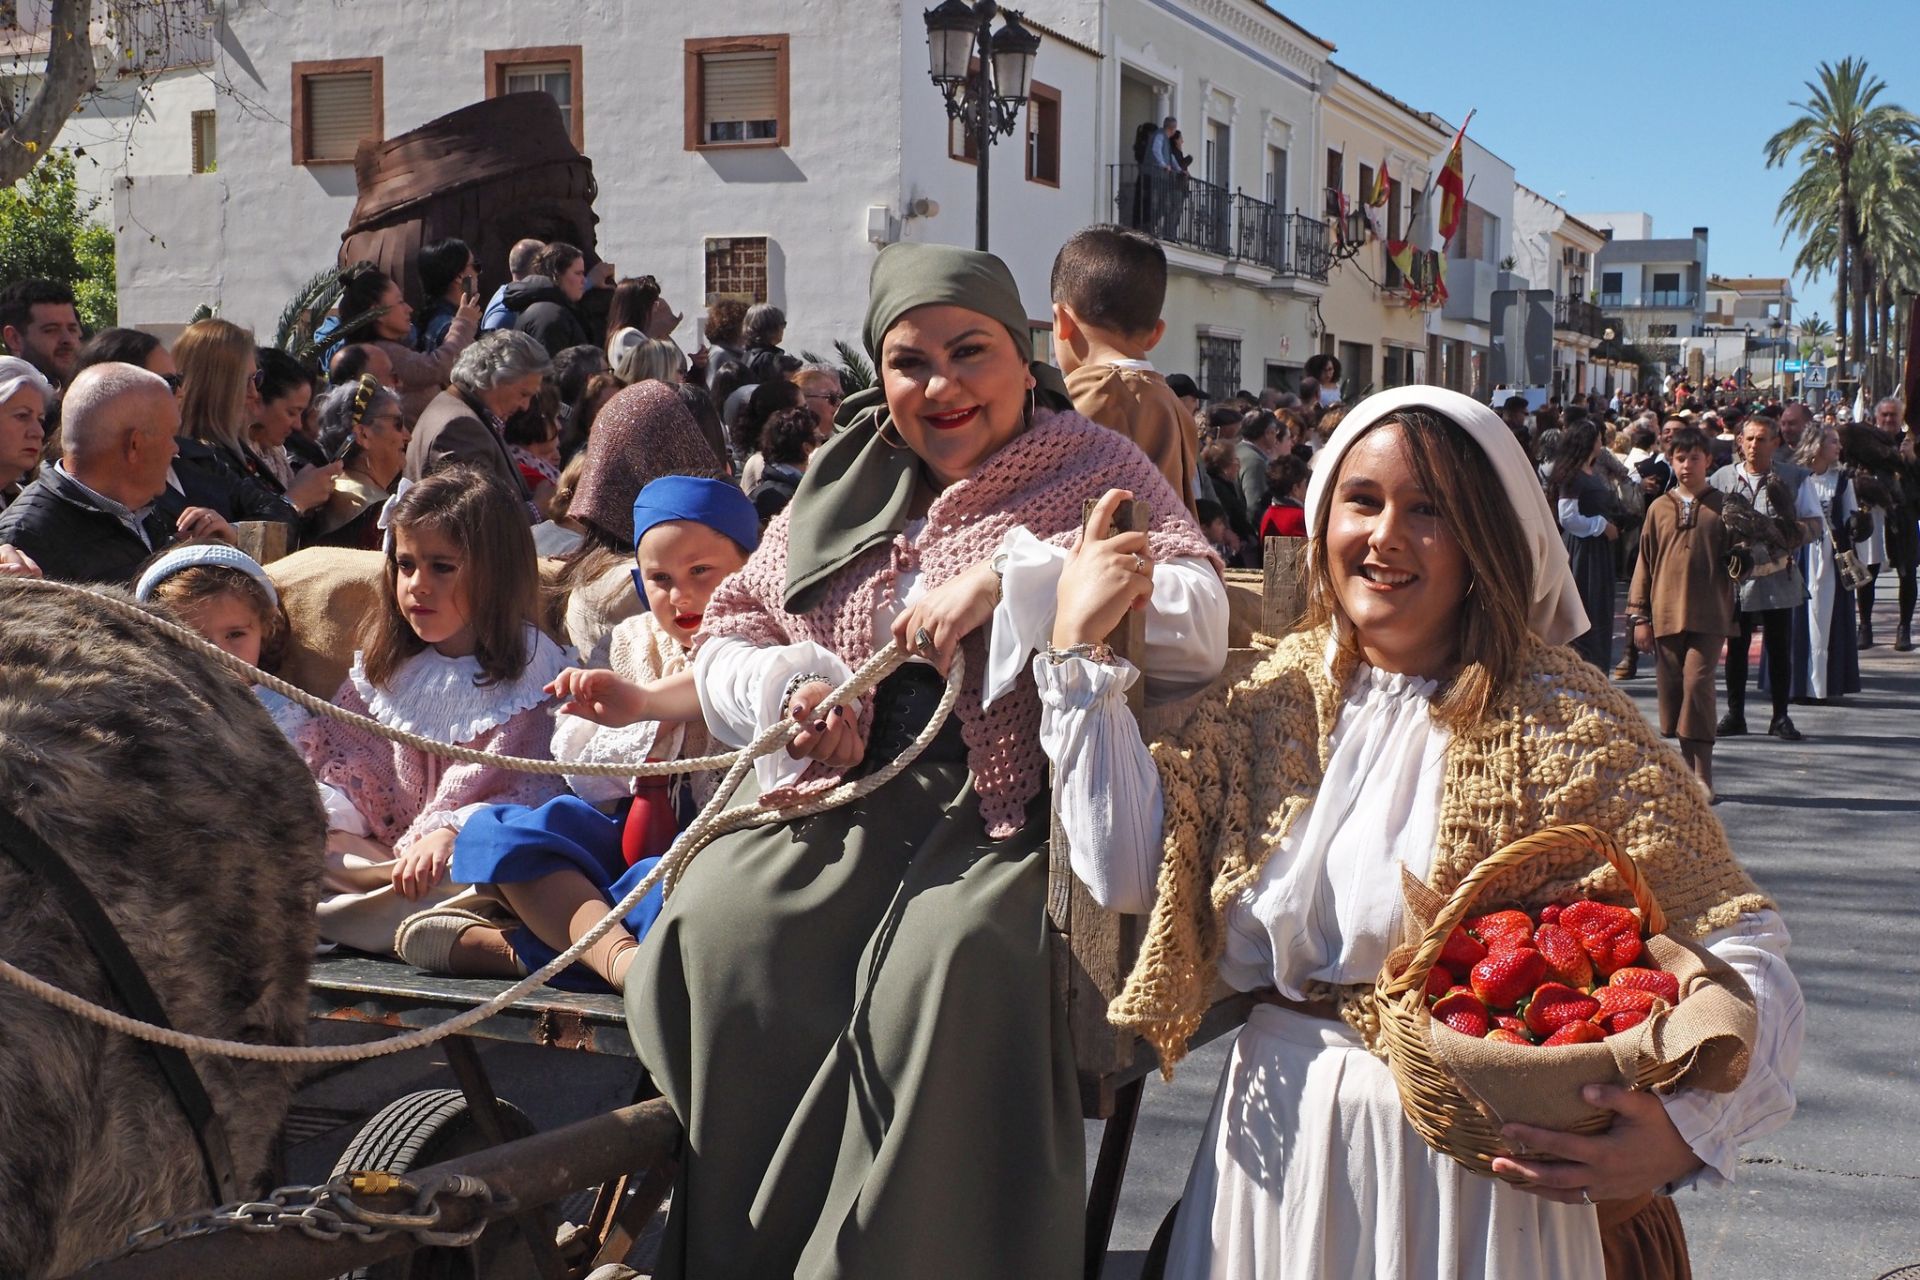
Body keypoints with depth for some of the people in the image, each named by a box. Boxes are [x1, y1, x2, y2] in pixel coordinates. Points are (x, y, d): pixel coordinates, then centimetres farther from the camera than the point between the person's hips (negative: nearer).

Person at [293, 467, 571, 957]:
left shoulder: (534, 669, -1)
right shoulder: (385, 667, 17)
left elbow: (534, 796, -11)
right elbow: (347, 767, 12)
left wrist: (450, 833, -28)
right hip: (386, 858, 5)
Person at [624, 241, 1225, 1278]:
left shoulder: (1099, 471, 8)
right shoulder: (842, 487, 21)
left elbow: (1201, 629, -8)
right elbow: (726, 634, 25)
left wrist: (1007, 579, -13)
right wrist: (785, 685, 1)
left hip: (1008, 814, -4)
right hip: (840, 802, 4)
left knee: (951, 968, -35)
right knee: (715, 935, -25)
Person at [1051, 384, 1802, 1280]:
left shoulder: (1564, 724, -11)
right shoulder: (1278, 696, 3)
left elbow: (1738, 950, -13)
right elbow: (1130, 865, -6)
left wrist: (1680, 1129, -30)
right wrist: (1077, 647, -7)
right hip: (1279, 1150, 5)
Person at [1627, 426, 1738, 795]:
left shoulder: (1723, 506, 5)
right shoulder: (1659, 508, 9)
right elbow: (1644, 562, 10)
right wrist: (1639, 615, 7)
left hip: (1708, 616, -3)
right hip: (1666, 614, 3)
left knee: (1698, 682, -13)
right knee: (1672, 688, 4)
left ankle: (1703, 774, -9)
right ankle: (1688, 766, 15)